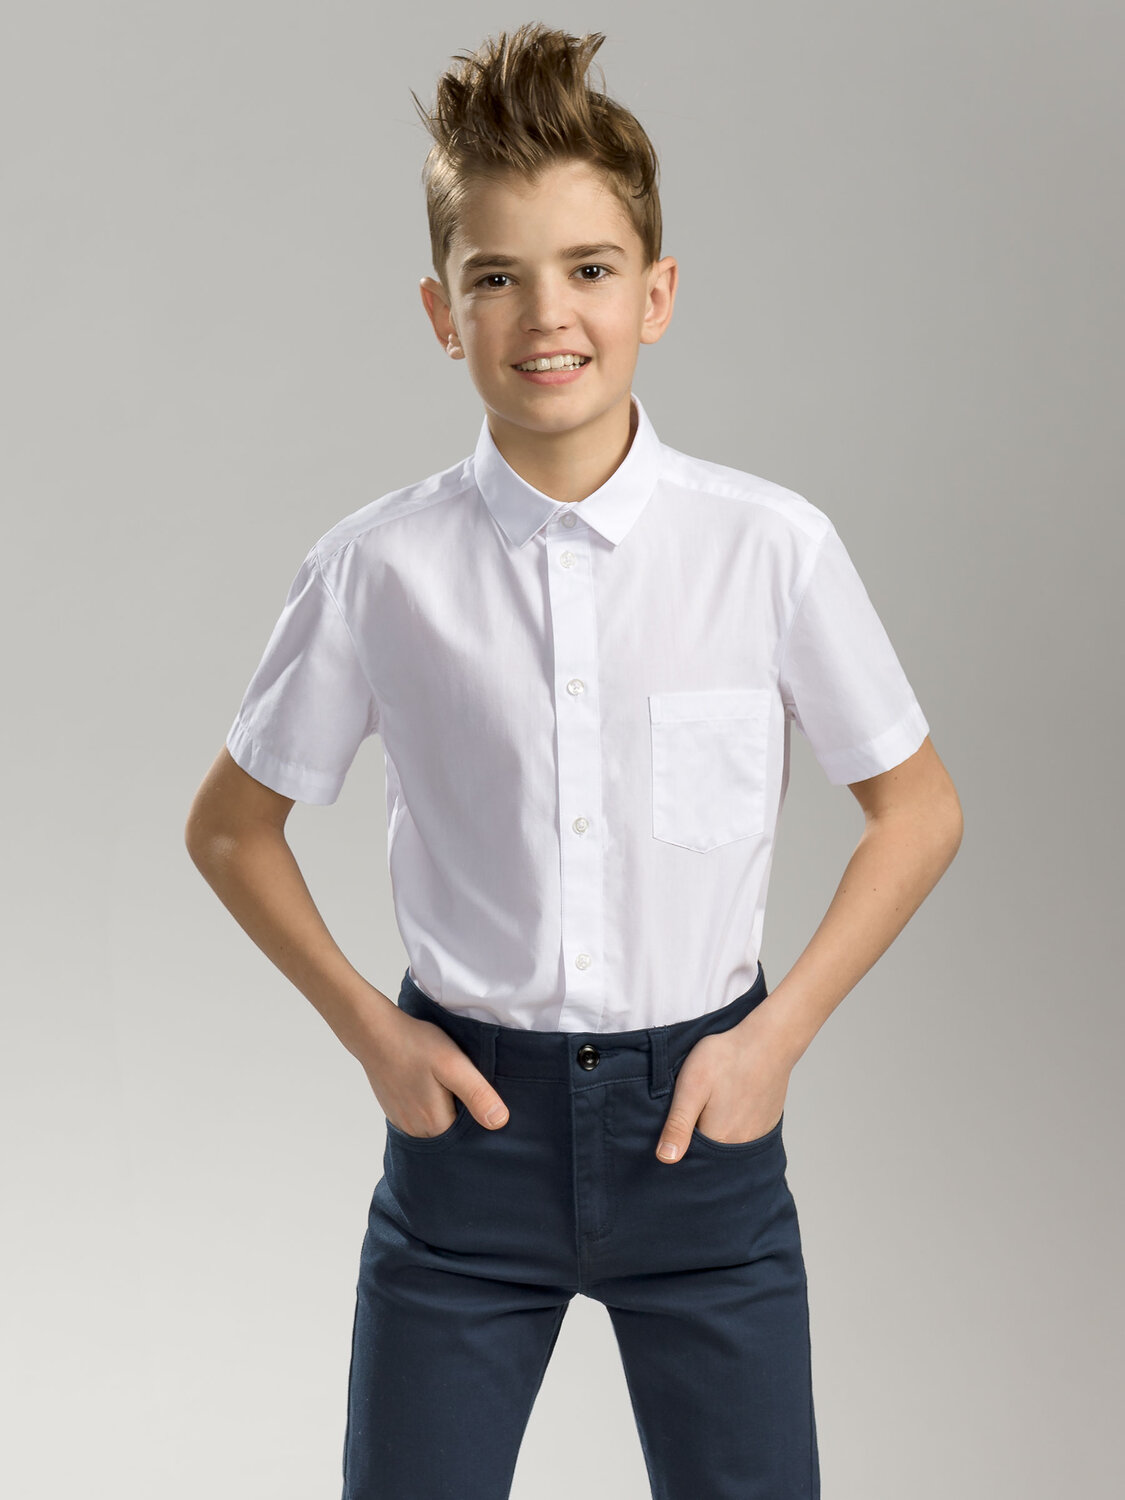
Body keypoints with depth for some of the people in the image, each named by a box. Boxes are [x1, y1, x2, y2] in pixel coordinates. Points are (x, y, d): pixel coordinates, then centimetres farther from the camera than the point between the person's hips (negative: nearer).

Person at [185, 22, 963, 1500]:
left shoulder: (774, 547, -9)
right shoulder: (375, 571, -8)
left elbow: (918, 809, 3)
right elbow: (231, 824, 7)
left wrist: (780, 1030, -4)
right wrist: (371, 1030, -1)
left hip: (701, 1115, 0)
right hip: (470, 1109, 0)